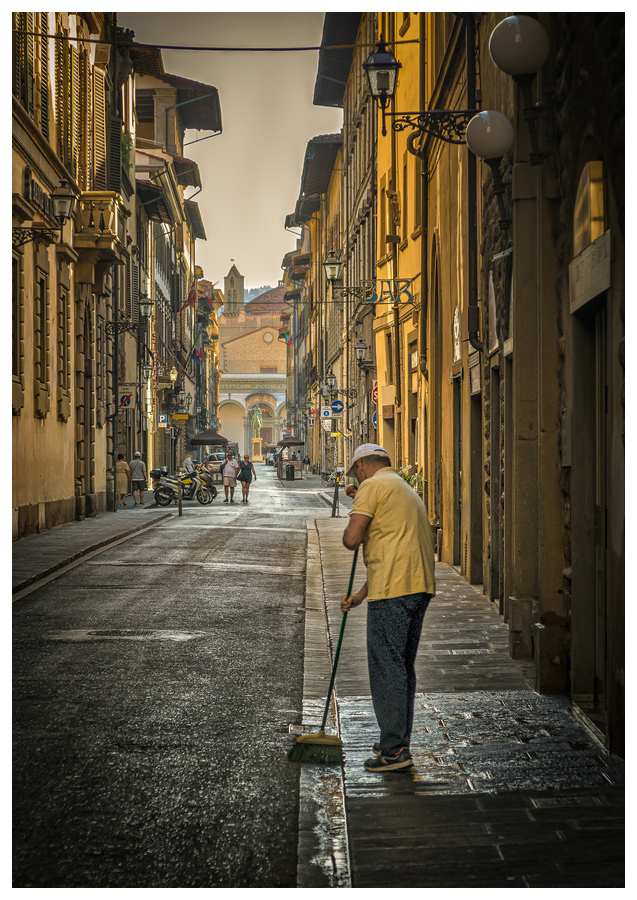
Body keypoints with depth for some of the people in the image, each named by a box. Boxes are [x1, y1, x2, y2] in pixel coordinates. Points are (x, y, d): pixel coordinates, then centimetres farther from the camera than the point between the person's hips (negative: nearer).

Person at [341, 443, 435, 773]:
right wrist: (360, 594, 27)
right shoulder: (407, 490, 26)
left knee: (387, 668, -5)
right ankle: (398, 740, 25)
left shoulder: (373, 486, -3)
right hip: (420, 586, 9)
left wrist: (348, 532, 10)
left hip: (394, 590, -9)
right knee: (403, 666, 16)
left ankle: (394, 749, -3)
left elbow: (352, 538, -14)